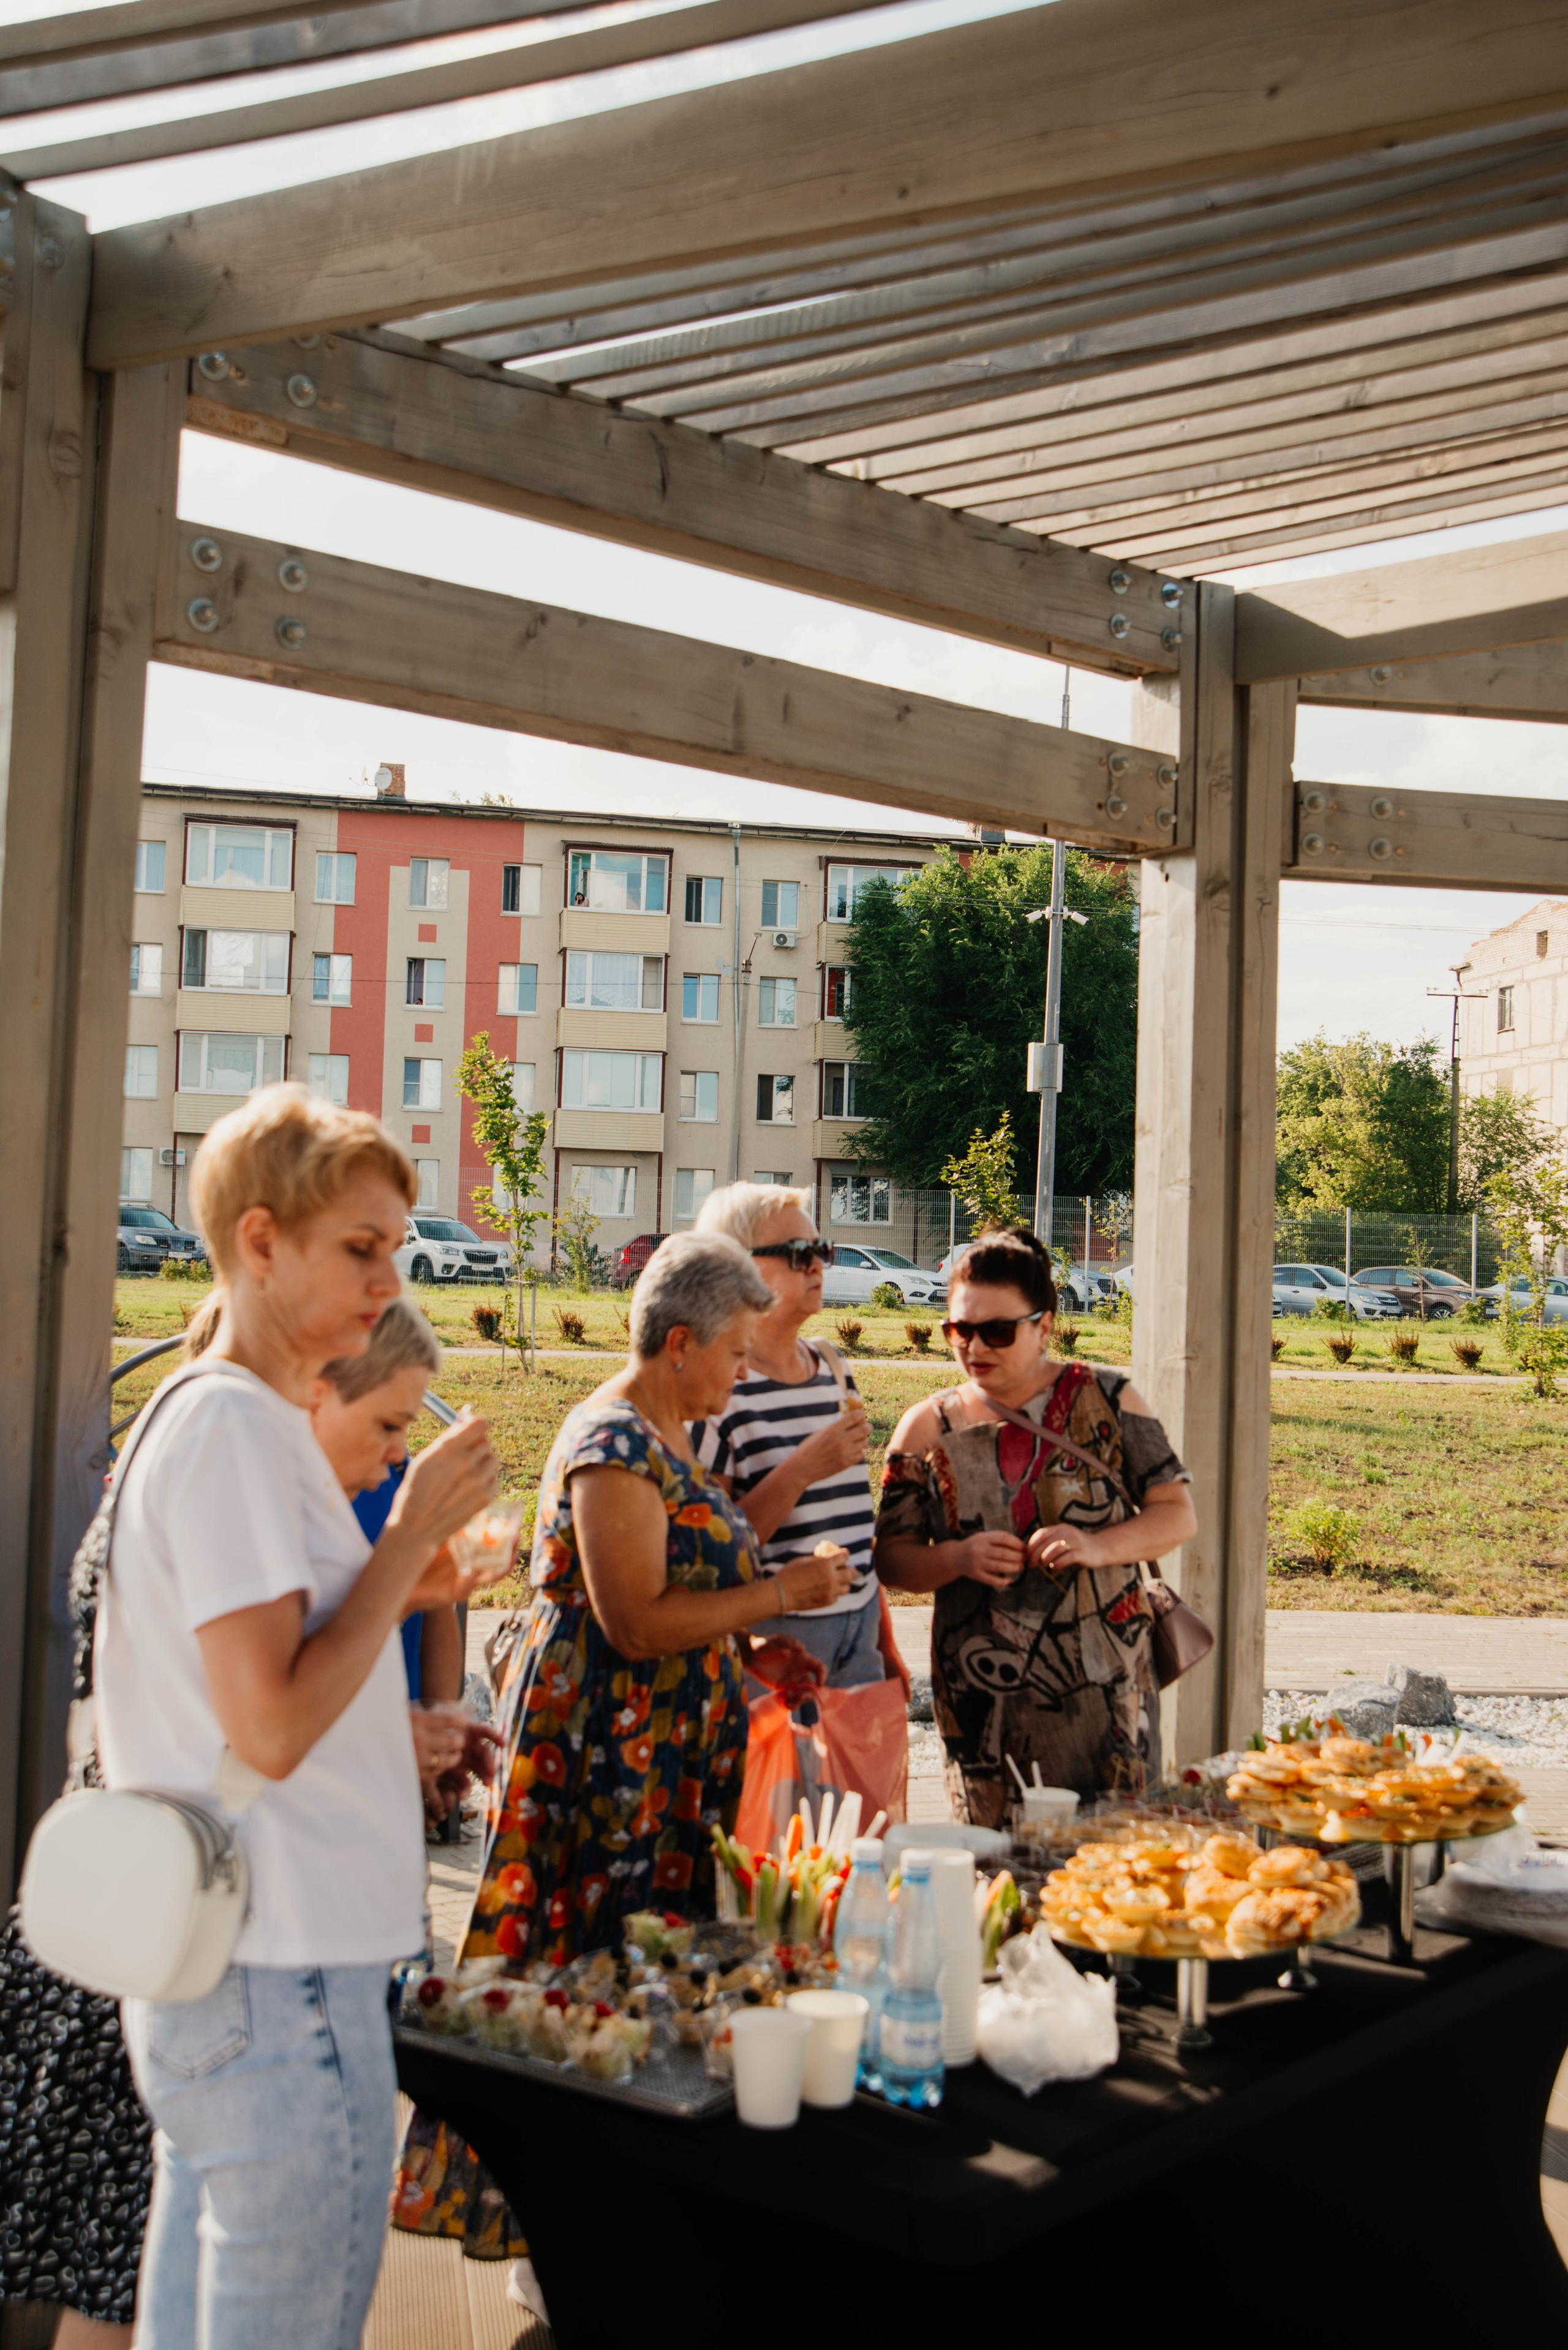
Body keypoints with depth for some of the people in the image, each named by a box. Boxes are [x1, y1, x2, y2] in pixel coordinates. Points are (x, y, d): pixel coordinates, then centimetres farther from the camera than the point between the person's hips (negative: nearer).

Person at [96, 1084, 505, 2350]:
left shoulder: (219, 1414, 12)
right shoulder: (233, 1427, -19)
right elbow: (271, 1728, -23)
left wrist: (394, 1591, 8)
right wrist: (413, 1532, -17)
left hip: (206, 1966, 10)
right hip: (280, 1980, -10)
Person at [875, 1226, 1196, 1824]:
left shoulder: (1105, 1399, 2)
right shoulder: (927, 1428, 4)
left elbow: (1177, 1515, 1)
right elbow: (892, 1556, 5)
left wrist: (1099, 1546, -16)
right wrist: (959, 1558, -14)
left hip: (1106, 1691, 0)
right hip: (985, 1703, 0)